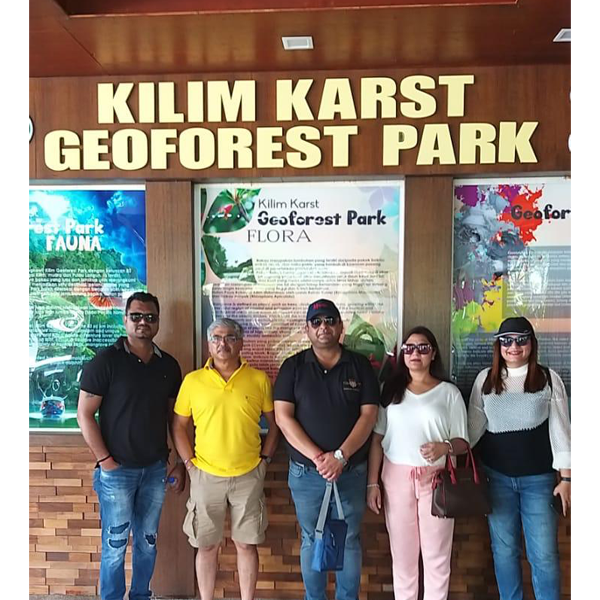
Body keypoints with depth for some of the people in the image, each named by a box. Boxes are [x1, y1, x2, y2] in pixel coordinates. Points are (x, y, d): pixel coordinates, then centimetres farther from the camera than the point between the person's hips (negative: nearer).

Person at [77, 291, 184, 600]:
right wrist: (104, 460, -12)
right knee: (115, 543, 9)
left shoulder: (169, 365, 2)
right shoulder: (105, 361, -10)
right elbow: (85, 414, -9)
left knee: (147, 540, 16)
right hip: (117, 470, -4)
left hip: (156, 469, 4)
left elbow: (175, 417, 8)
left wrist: (180, 462, 6)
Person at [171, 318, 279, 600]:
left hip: (248, 475, 0)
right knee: (207, 545, 12)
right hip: (206, 475, 0)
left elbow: (274, 423, 5)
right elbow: (179, 425, 5)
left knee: (246, 543, 11)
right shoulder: (192, 380, -2)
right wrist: (189, 462, -1)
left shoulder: (259, 380, -3)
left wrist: (265, 459, 0)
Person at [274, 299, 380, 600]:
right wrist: (317, 457, -16)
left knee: (349, 541, 12)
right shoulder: (293, 367, -1)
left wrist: (340, 456, -16)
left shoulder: (360, 366, 1)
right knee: (311, 541, 13)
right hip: (306, 472, 0)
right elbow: (283, 417, -8)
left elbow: (368, 415, -5)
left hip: (351, 471, 0)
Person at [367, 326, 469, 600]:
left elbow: (462, 442, 0)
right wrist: (372, 483, 0)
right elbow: (377, 438, 4)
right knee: (402, 551, 11)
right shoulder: (390, 390, 4)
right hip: (396, 477, 2)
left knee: (436, 553, 7)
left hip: (436, 478, -1)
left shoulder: (449, 392, -1)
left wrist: (445, 447, -22)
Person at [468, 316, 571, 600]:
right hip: (497, 477, 2)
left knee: (544, 554, 4)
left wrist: (566, 477, -5)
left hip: (539, 478, -1)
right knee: (503, 549, 13)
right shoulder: (485, 379, 1)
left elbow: (560, 429, -2)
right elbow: (474, 425, 3)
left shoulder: (549, 378, -3)